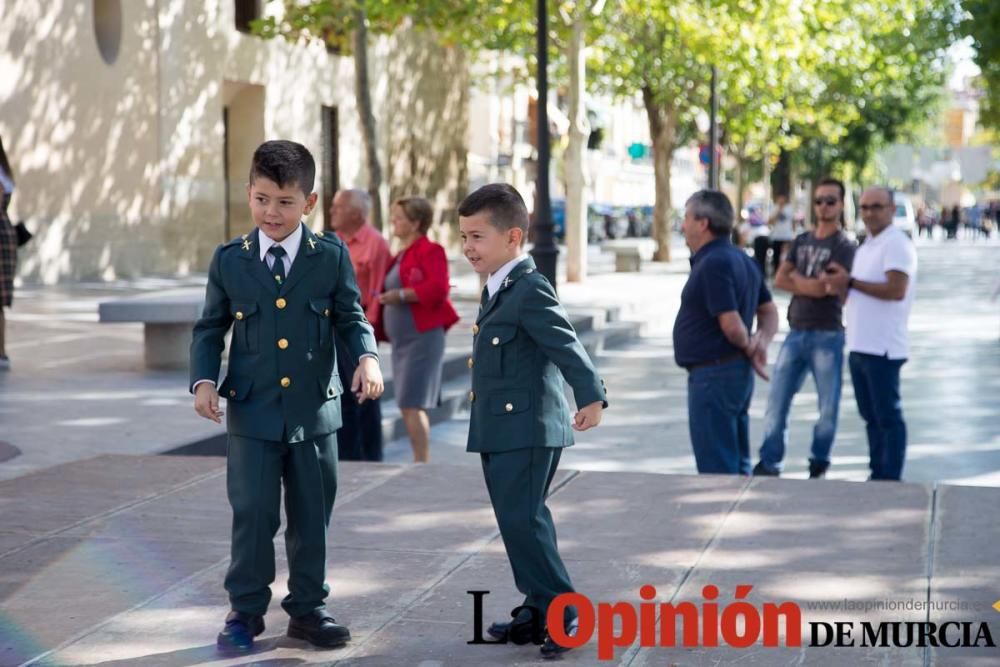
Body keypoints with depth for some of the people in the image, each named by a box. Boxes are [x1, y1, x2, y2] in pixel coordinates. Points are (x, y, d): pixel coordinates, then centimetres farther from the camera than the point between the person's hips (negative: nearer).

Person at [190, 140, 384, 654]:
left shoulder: (331, 256, -1)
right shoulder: (228, 261, 1)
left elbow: (351, 318, 4)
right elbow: (209, 329, 8)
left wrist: (367, 356, -15)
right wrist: (203, 379, -7)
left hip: (314, 408, 1)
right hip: (251, 410, -1)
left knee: (312, 516, 9)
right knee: (253, 514, -2)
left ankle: (307, 607, 23)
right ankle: (245, 611, 13)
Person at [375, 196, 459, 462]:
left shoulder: (430, 251, -9)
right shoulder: (400, 255, 17)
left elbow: (438, 289, -22)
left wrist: (401, 295, -23)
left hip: (422, 337, -9)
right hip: (401, 339, 9)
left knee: (411, 403, -13)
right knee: (408, 405, 10)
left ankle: (422, 463, -9)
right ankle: (420, 464, 16)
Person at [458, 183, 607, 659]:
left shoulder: (530, 290, -15)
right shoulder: (499, 290, 15)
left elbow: (567, 346, -24)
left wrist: (591, 398, -31)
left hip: (527, 431, -10)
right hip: (500, 432, 10)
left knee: (522, 521, -11)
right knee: (519, 522, 14)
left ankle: (562, 615, -3)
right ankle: (539, 612, 22)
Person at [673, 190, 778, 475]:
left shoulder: (713, 264, -18)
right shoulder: (743, 260, 14)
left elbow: (731, 324, -23)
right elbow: (769, 311, 18)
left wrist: (748, 347, -4)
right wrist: (762, 342, 0)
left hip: (713, 375, -10)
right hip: (738, 372, 10)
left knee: (716, 470, -4)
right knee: (738, 467, 16)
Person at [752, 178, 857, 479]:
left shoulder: (844, 246, -5)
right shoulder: (802, 241, 13)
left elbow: (823, 287, -15)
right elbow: (779, 280, 4)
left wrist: (796, 278, 0)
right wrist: (811, 284, -9)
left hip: (827, 335, -5)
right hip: (796, 332, 5)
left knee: (828, 405, 3)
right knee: (777, 400, 2)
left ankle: (818, 464, 16)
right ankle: (769, 462, 8)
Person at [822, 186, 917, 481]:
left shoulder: (897, 244, -11)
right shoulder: (866, 247, 18)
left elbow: (896, 290, -22)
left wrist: (851, 282, -15)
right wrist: (840, 287, 4)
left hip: (882, 348, -9)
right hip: (859, 346, 9)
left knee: (888, 417, -3)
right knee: (871, 416, 14)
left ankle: (890, 480, 1)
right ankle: (877, 475, 21)